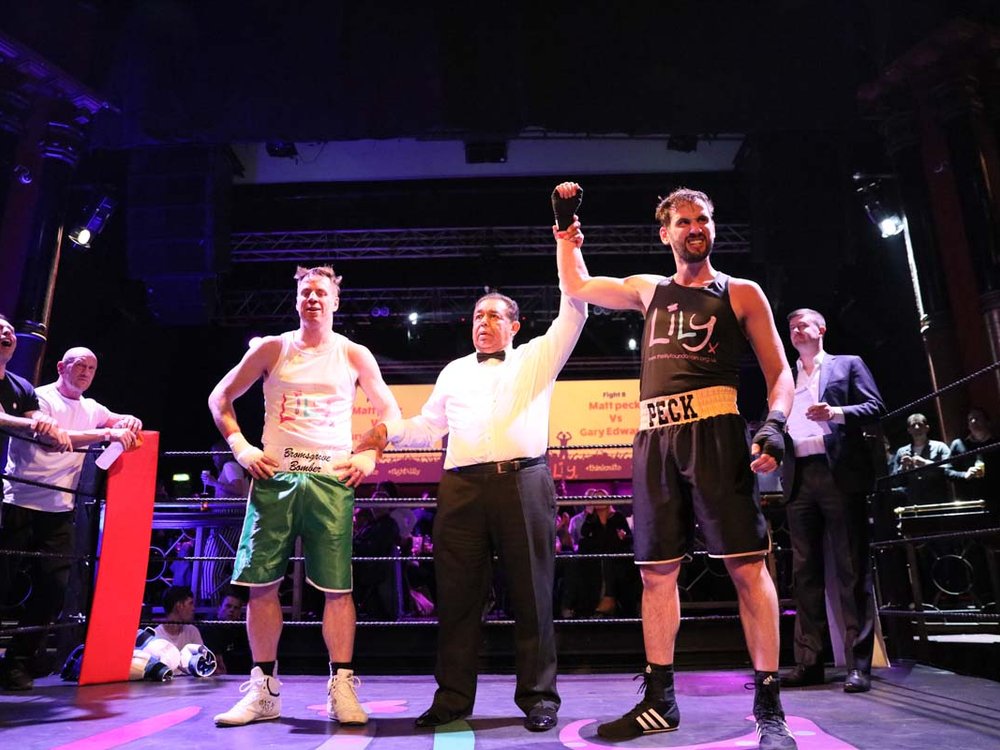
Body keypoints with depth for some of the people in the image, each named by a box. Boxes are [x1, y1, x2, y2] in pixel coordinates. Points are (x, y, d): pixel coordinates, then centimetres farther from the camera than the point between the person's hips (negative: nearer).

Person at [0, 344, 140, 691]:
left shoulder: (91, 409, 15)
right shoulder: (40, 397, -3)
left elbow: (129, 423, 17)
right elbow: (52, 439, -18)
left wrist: (129, 423, -8)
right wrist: (107, 434, -24)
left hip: (59, 511, 5)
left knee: (54, 587, 1)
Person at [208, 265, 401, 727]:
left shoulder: (353, 355, 8)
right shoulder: (271, 349, 9)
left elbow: (389, 412, 14)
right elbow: (220, 397, 14)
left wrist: (370, 455, 1)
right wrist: (240, 446, 1)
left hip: (331, 480, -1)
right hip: (275, 477, 1)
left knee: (337, 587, -4)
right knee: (261, 582, 1)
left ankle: (341, 689, 6)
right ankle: (264, 691, 14)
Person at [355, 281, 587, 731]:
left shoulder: (536, 357, 16)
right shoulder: (455, 371, 23)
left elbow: (574, 311, 6)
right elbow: (429, 427, 19)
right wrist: (389, 431, 2)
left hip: (523, 484, -2)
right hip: (462, 489, 3)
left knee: (531, 592, 2)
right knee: (457, 593, 5)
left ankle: (538, 695, 13)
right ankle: (453, 696, 16)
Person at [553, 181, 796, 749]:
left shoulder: (741, 292, 10)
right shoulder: (650, 290, 21)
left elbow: (780, 372, 6)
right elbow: (577, 287, 32)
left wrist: (775, 425, -11)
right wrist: (567, 230, 30)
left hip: (715, 432, -4)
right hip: (655, 438, 4)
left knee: (747, 565, -6)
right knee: (657, 571, 6)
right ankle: (660, 702, 18)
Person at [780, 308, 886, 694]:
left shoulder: (848, 364, 11)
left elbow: (876, 407, 1)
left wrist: (836, 412, -15)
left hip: (839, 473, -4)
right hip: (799, 477, 5)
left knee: (852, 569, -4)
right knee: (805, 572, 4)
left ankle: (859, 664, 1)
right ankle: (808, 662, 9)